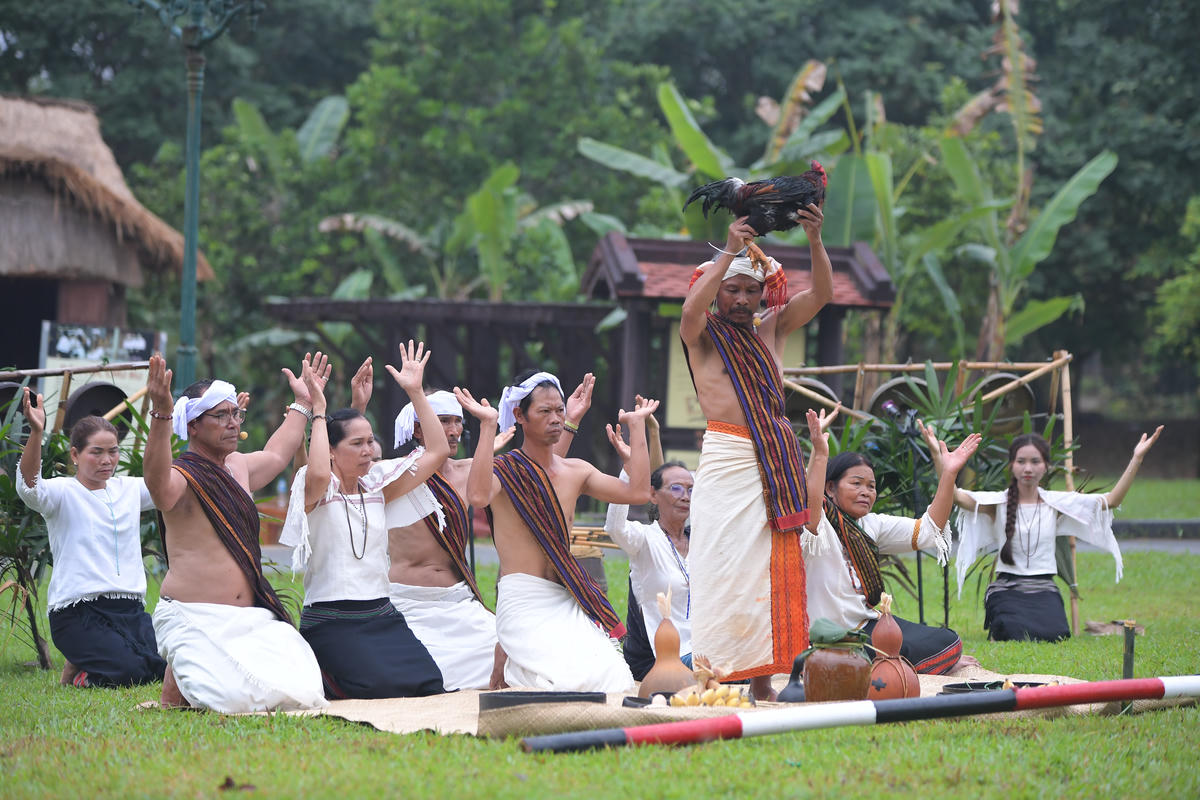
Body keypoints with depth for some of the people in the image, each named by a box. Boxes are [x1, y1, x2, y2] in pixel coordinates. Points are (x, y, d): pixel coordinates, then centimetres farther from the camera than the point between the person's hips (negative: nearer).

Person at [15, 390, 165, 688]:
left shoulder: (129, 489, 15)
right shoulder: (63, 493, -2)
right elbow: (29, 487, -24)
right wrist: (36, 433, -41)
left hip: (130, 607, 6)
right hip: (78, 611, -6)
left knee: (162, 668, -14)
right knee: (129, 671, -25)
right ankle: (75, 671, 8)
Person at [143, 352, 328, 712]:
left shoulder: (238, 466, 16)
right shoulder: (181, 477, -11)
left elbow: (276, 455, 40)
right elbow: (158, 483, -36)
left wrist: (303, 403, 46)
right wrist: (161, 415, -50)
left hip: (251, 616, 8)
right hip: (193, 622, -7)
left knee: (302, 693, -12)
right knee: (239, 700, -27)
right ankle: (178, 680, 7)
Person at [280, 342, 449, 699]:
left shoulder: (376, 486, 13)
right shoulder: (316, 491, -4)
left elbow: (437, 451, 11)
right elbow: (318, 473, -30)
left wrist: (416, 391, 7)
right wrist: (318, 411, -19)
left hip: (382, 615, 7)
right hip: (331, 620, -7)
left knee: (429, 685, -14)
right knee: (382, 688, -28)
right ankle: (317, 675, 5)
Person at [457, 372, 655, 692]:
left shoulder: (575, 471, 14)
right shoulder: (502, 471, -1)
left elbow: (638, 492, 3)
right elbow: (478, 496, -25)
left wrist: (636, 426, 7)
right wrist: (487, 426, -22)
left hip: (567, 601, 5)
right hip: (523, 603, -5)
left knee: (615, 677, -18)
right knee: (576, 676, -24)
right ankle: (515, 673, 1)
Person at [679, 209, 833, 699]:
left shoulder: (771, 329, 16)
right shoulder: (703, 334, 5)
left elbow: (821, 294, 6)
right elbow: (691, 309, -19)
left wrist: (815, 240, -9)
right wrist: (729, 251, -19)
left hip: (776, 464, 5)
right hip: (726, 461, -5)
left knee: (771, 566, 2)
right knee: (725, 566, -9)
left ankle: (761, 677, 4)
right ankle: (716, 675, -12)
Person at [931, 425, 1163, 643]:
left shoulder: (1057, 503, 8)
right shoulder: (997, 503, 1)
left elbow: (1112, 500, 3)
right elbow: (955, 496, -16)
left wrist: (1137, 459, -6)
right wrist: (938, 456, -31)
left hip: (1044, 589, 2)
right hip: (1007, 589, -2)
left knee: (1054, 635, -28)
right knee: (1015, 634, -30)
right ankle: (996, 631, 9)